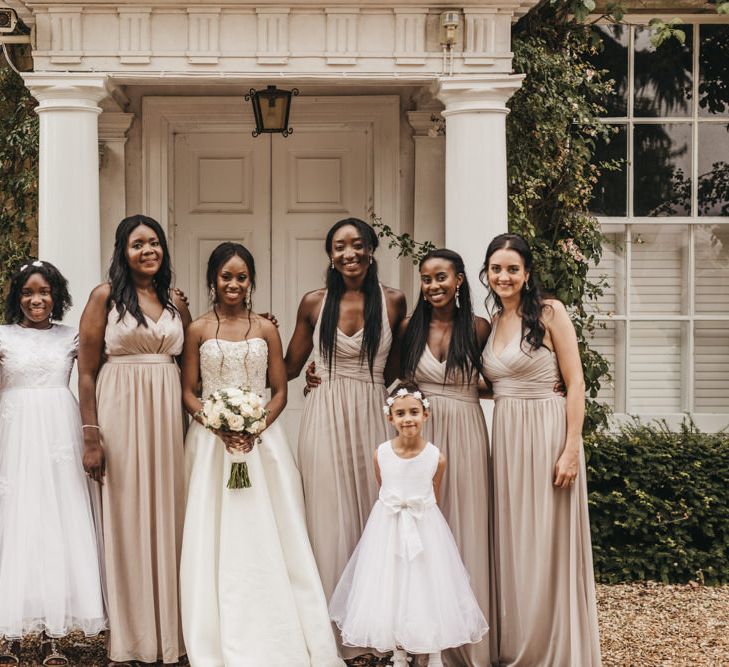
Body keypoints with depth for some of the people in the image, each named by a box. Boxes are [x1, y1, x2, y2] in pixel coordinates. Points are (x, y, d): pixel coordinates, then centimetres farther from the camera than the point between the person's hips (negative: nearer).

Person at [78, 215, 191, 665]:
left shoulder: (176, 303, 12)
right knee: (126, 521, 0)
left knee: (168, 519, 6)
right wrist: (91, 438, -10)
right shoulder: (106, 297, 0)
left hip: (169, 417, 4)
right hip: (120, 413, -4)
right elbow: (87, 372, -3)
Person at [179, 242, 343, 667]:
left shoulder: (266, 329, 5)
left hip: (261, 438, 0)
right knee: (215, 537, 0)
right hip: (211, 440, 0)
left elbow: (280, 392, 4)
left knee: (267, 536, -1)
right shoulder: (198, 330, 4)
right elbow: (188, 392, 3)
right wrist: (218, 425, -14)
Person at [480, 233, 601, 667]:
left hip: (547, 434, -6)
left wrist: (571, 449, -16)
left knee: (548, 544, -1)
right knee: (513, 543, 10)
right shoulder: (491, 323, 12)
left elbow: (575, 383, -10)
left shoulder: (550, 312, -6)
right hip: (507, 437, 6)